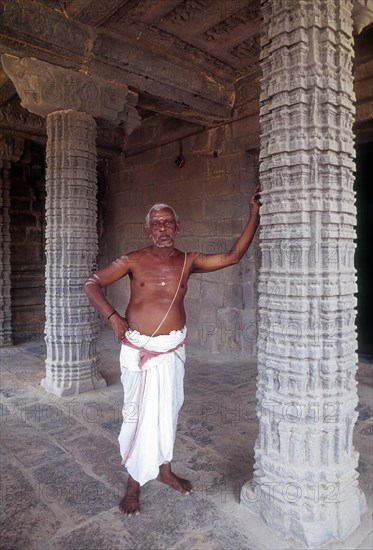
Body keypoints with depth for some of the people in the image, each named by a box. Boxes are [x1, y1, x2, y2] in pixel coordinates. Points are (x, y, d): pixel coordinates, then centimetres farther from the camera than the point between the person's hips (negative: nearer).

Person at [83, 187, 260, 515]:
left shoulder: (189, 261, 1)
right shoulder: (134, 261, -5)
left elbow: (233, 256, -3)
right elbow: (91, 284, -1)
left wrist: (254, 215, -7)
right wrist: (113, 316, -14)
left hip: (173, 349, 3)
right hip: (139, 349, -2)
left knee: (168, 410, 16)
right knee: (140, 414, 2)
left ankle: (165, 469, 38)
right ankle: (134, 483, 23)